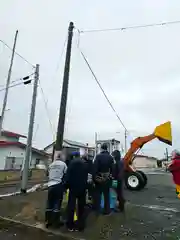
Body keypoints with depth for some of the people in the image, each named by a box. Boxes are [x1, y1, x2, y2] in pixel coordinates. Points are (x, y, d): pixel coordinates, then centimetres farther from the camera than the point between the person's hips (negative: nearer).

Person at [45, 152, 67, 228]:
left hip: (50, 185, 6)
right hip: (59, 185, -5)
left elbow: (49, 175, 18)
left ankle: (48, 221, 21)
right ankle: (56, 222, 9)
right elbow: (66, 175, -1)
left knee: (49, 203, 13)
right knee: (57, 203, 2)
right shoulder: (63, 164, -2)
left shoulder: (51, 165, 15)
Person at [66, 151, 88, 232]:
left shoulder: (71, 163, -5)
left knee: (71, 206, 7)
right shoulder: (85, 164, 5)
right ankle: (80, 225, 17)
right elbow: (86, 176, 8)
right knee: (81, 206, 12)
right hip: (82, 187, 3)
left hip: (73, 187, -3)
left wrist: (67, 185, 1)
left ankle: (70, 225, 12)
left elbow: (68, 175, -9)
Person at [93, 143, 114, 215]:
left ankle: (97, 209, 25)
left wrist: (94, 177, -8)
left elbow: (94, 167, -15)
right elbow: (112, 168, -3)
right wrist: (111, 177, 4)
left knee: (98, 194, 15)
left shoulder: (98, 156, -12)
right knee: (106, 195, 13)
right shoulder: (110, 157, -4)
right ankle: (107, 210, 21)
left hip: (99, 178, -1)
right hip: (107, 179, 2)